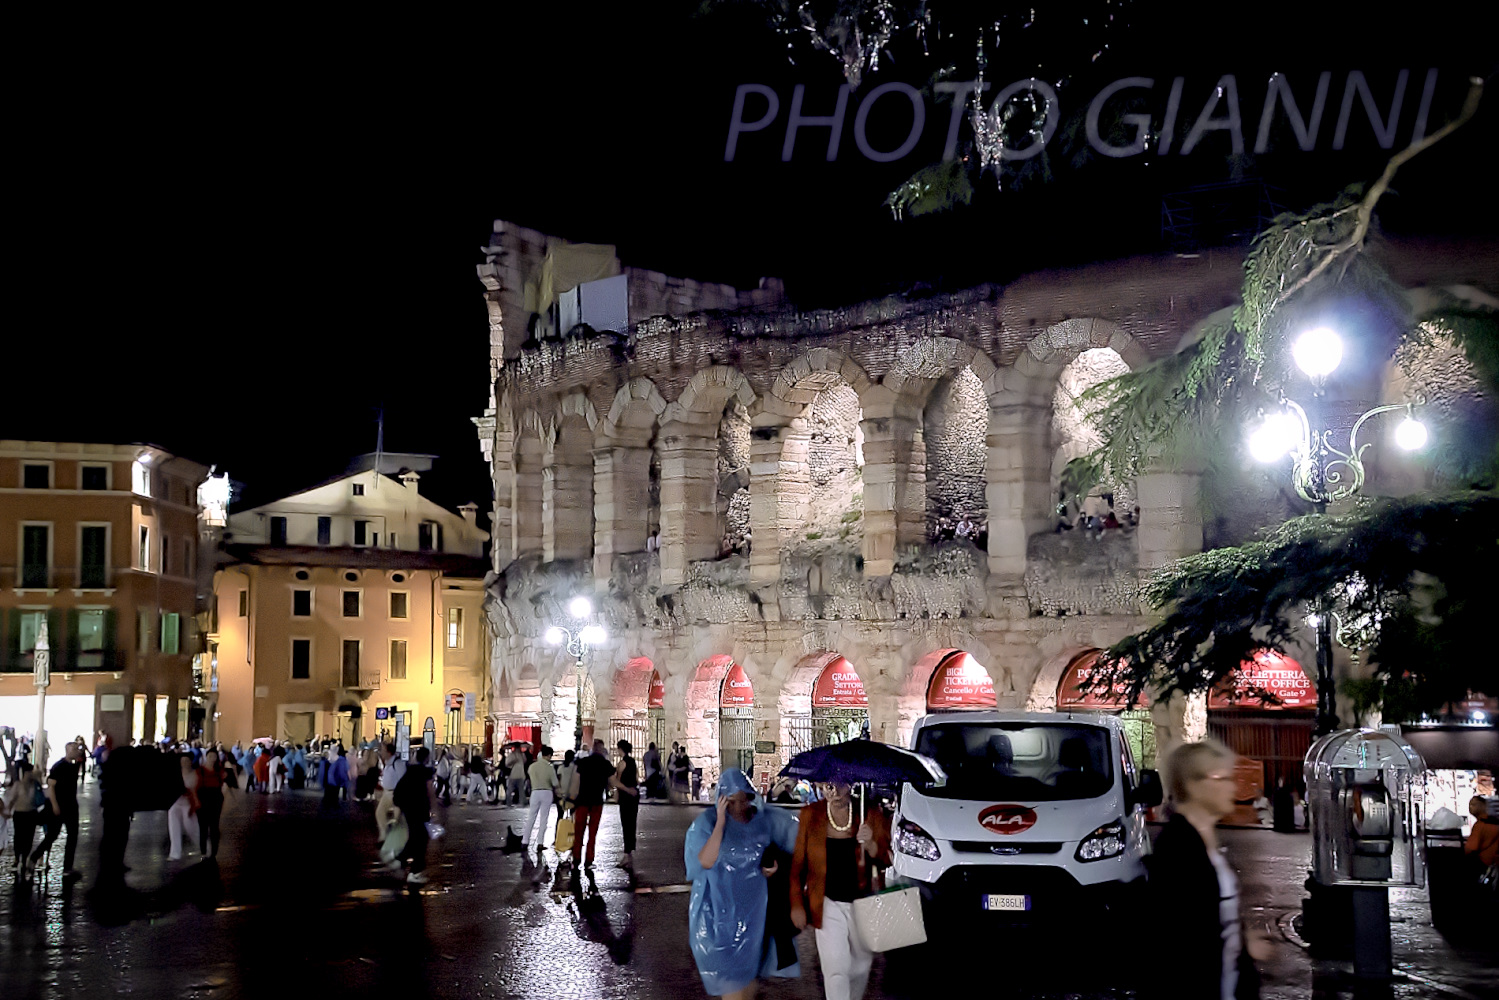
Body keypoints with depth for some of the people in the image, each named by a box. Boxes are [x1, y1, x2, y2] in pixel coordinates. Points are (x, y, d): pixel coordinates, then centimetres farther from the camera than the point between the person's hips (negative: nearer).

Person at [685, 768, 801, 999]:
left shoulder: (763, 819, -2)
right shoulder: (706, 823, -12)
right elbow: (706, 861, -24)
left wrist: (776, 864, -8)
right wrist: (720, 823, -26)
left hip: (753, 907, 3)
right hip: (720, 909, -3)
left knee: (749, 969, 13)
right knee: (730, 968, 0)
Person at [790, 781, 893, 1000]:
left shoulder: (870, 814, -4)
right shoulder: (810, 815, -5)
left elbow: (885, 860, -3)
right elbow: (798, 863, 1)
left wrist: (870, 843, -23)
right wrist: (797, 904, -1)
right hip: (828, 904, -2)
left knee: (861, 965, 14)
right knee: (836, 969, -12)